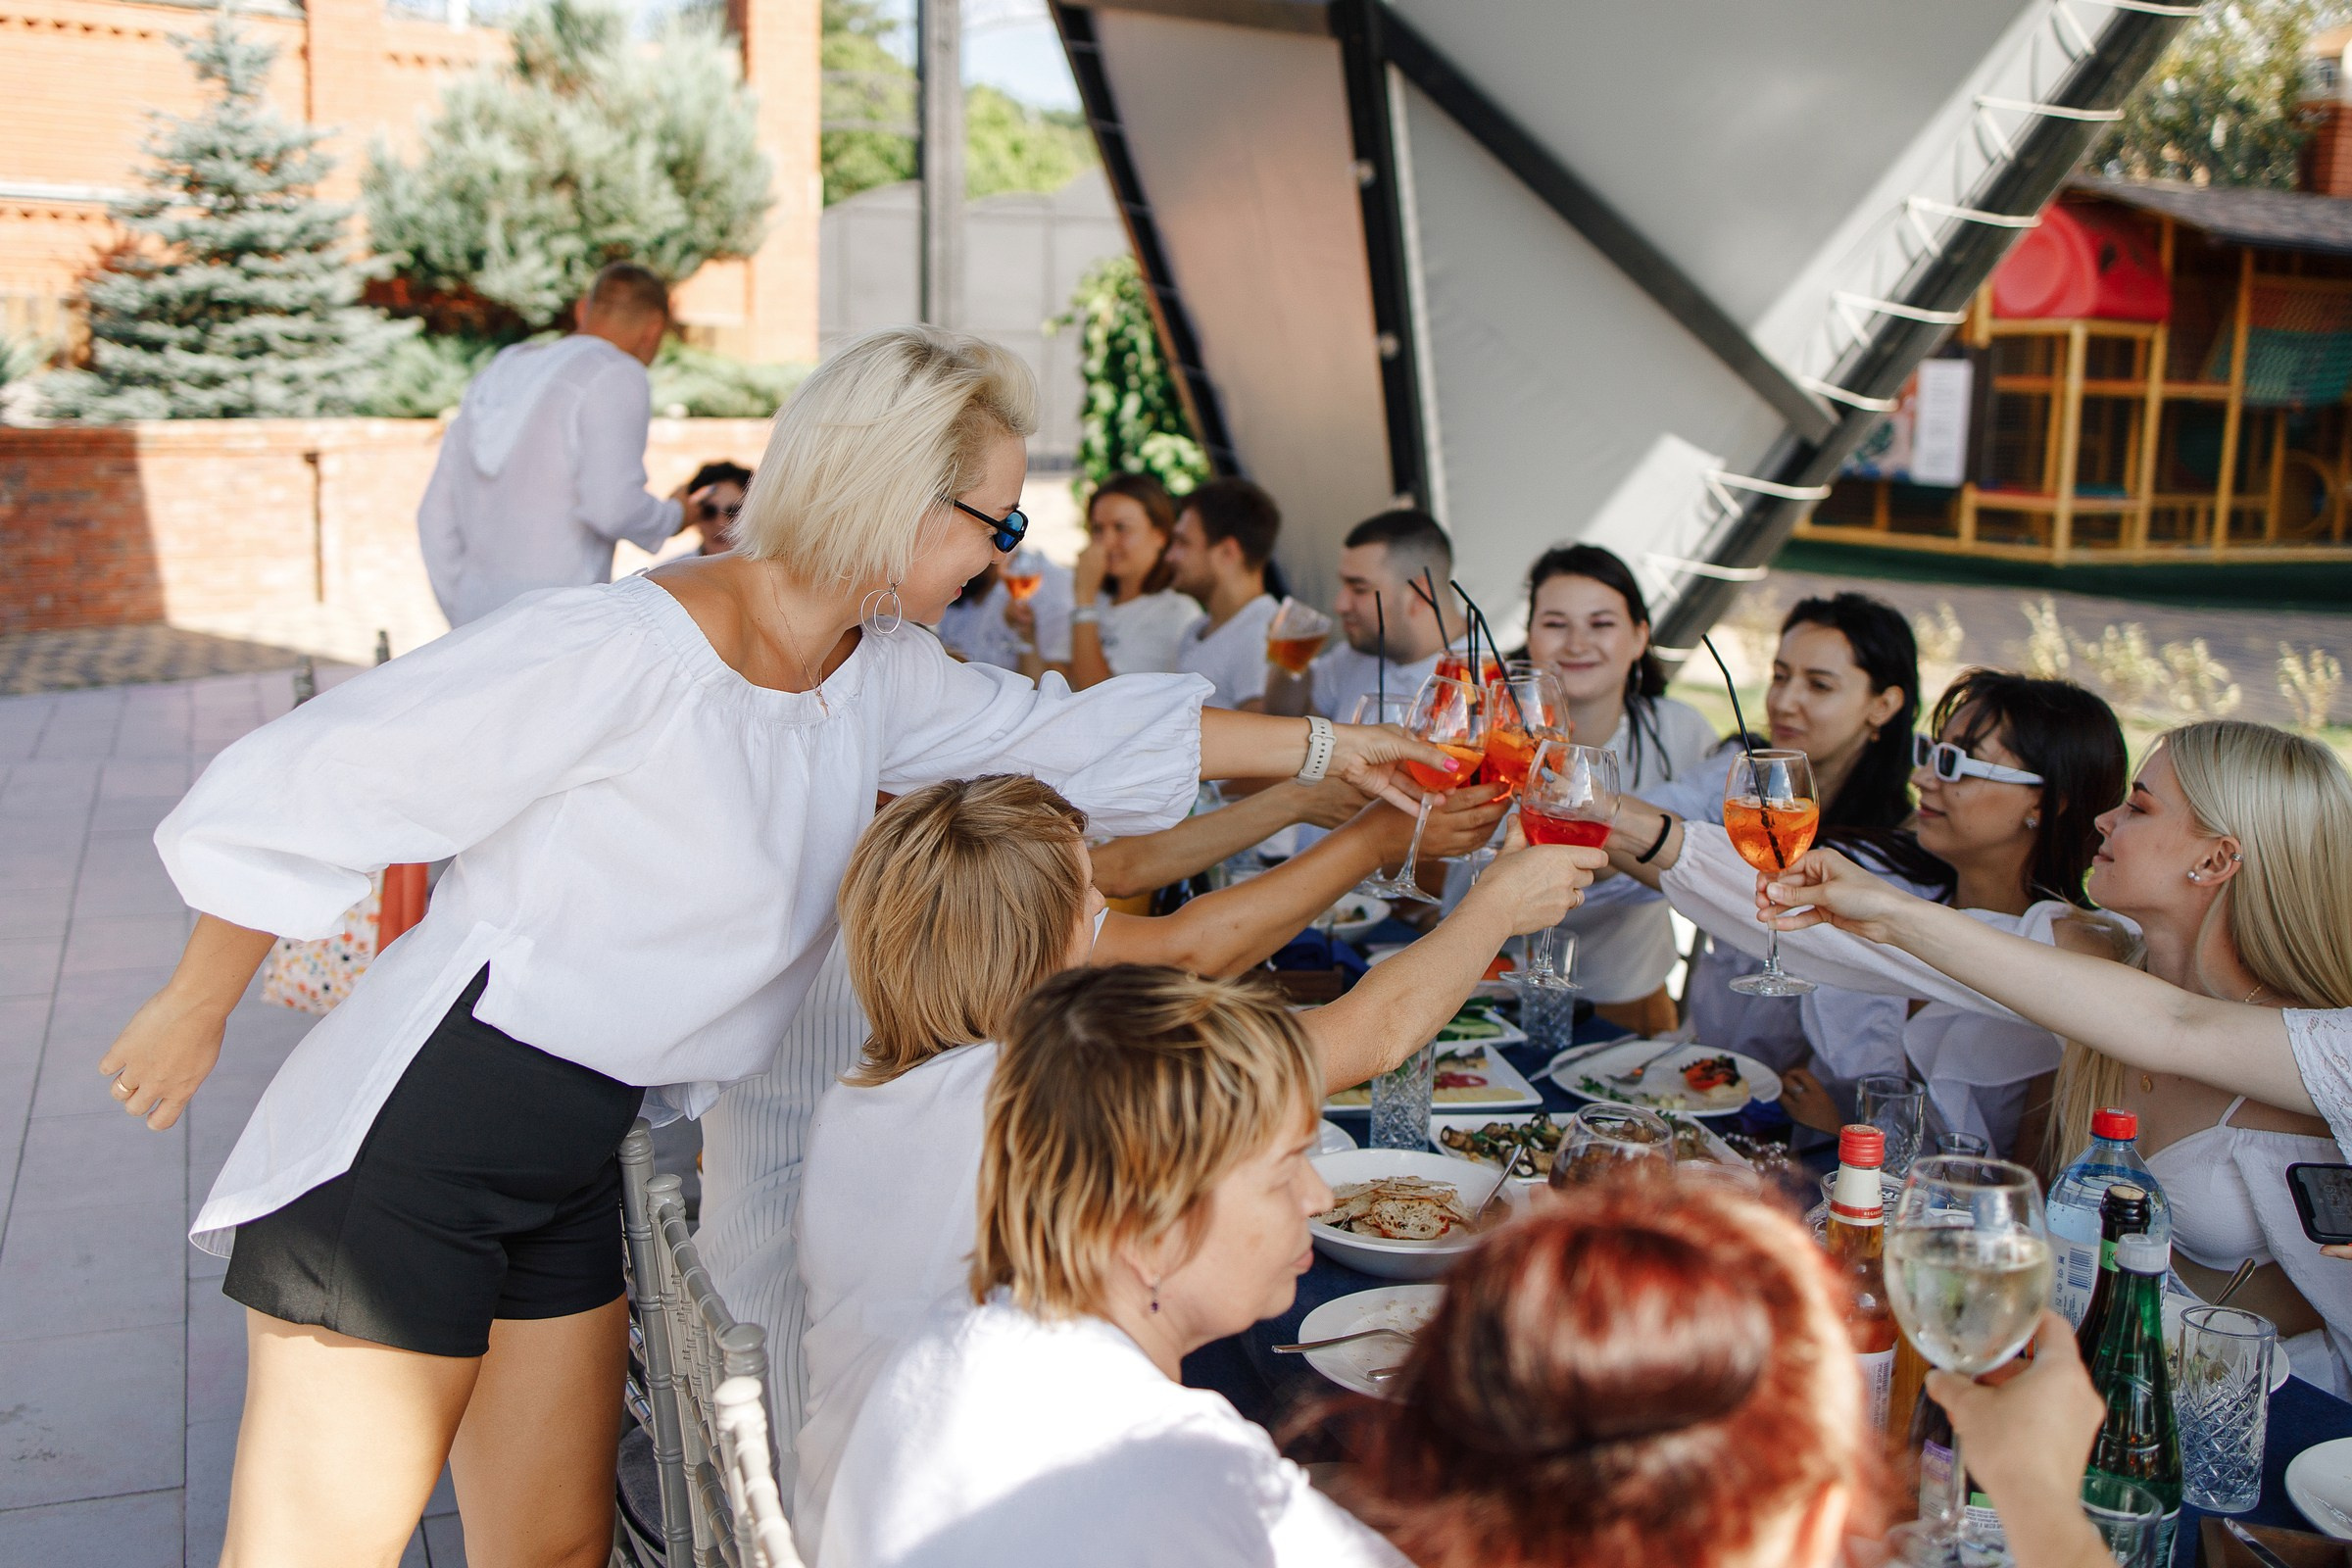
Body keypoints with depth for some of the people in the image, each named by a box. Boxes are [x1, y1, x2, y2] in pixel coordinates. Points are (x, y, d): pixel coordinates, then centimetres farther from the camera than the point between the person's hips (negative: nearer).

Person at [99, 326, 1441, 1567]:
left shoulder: (876, 675, 3)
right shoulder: (617, 652, -22)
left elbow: (1070, 733, 13)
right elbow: (295, 792, -15)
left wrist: (1326, 747, 13)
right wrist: (199, 1010, -2)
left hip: (575, 1165, 8)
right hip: (408, 1146, -7)